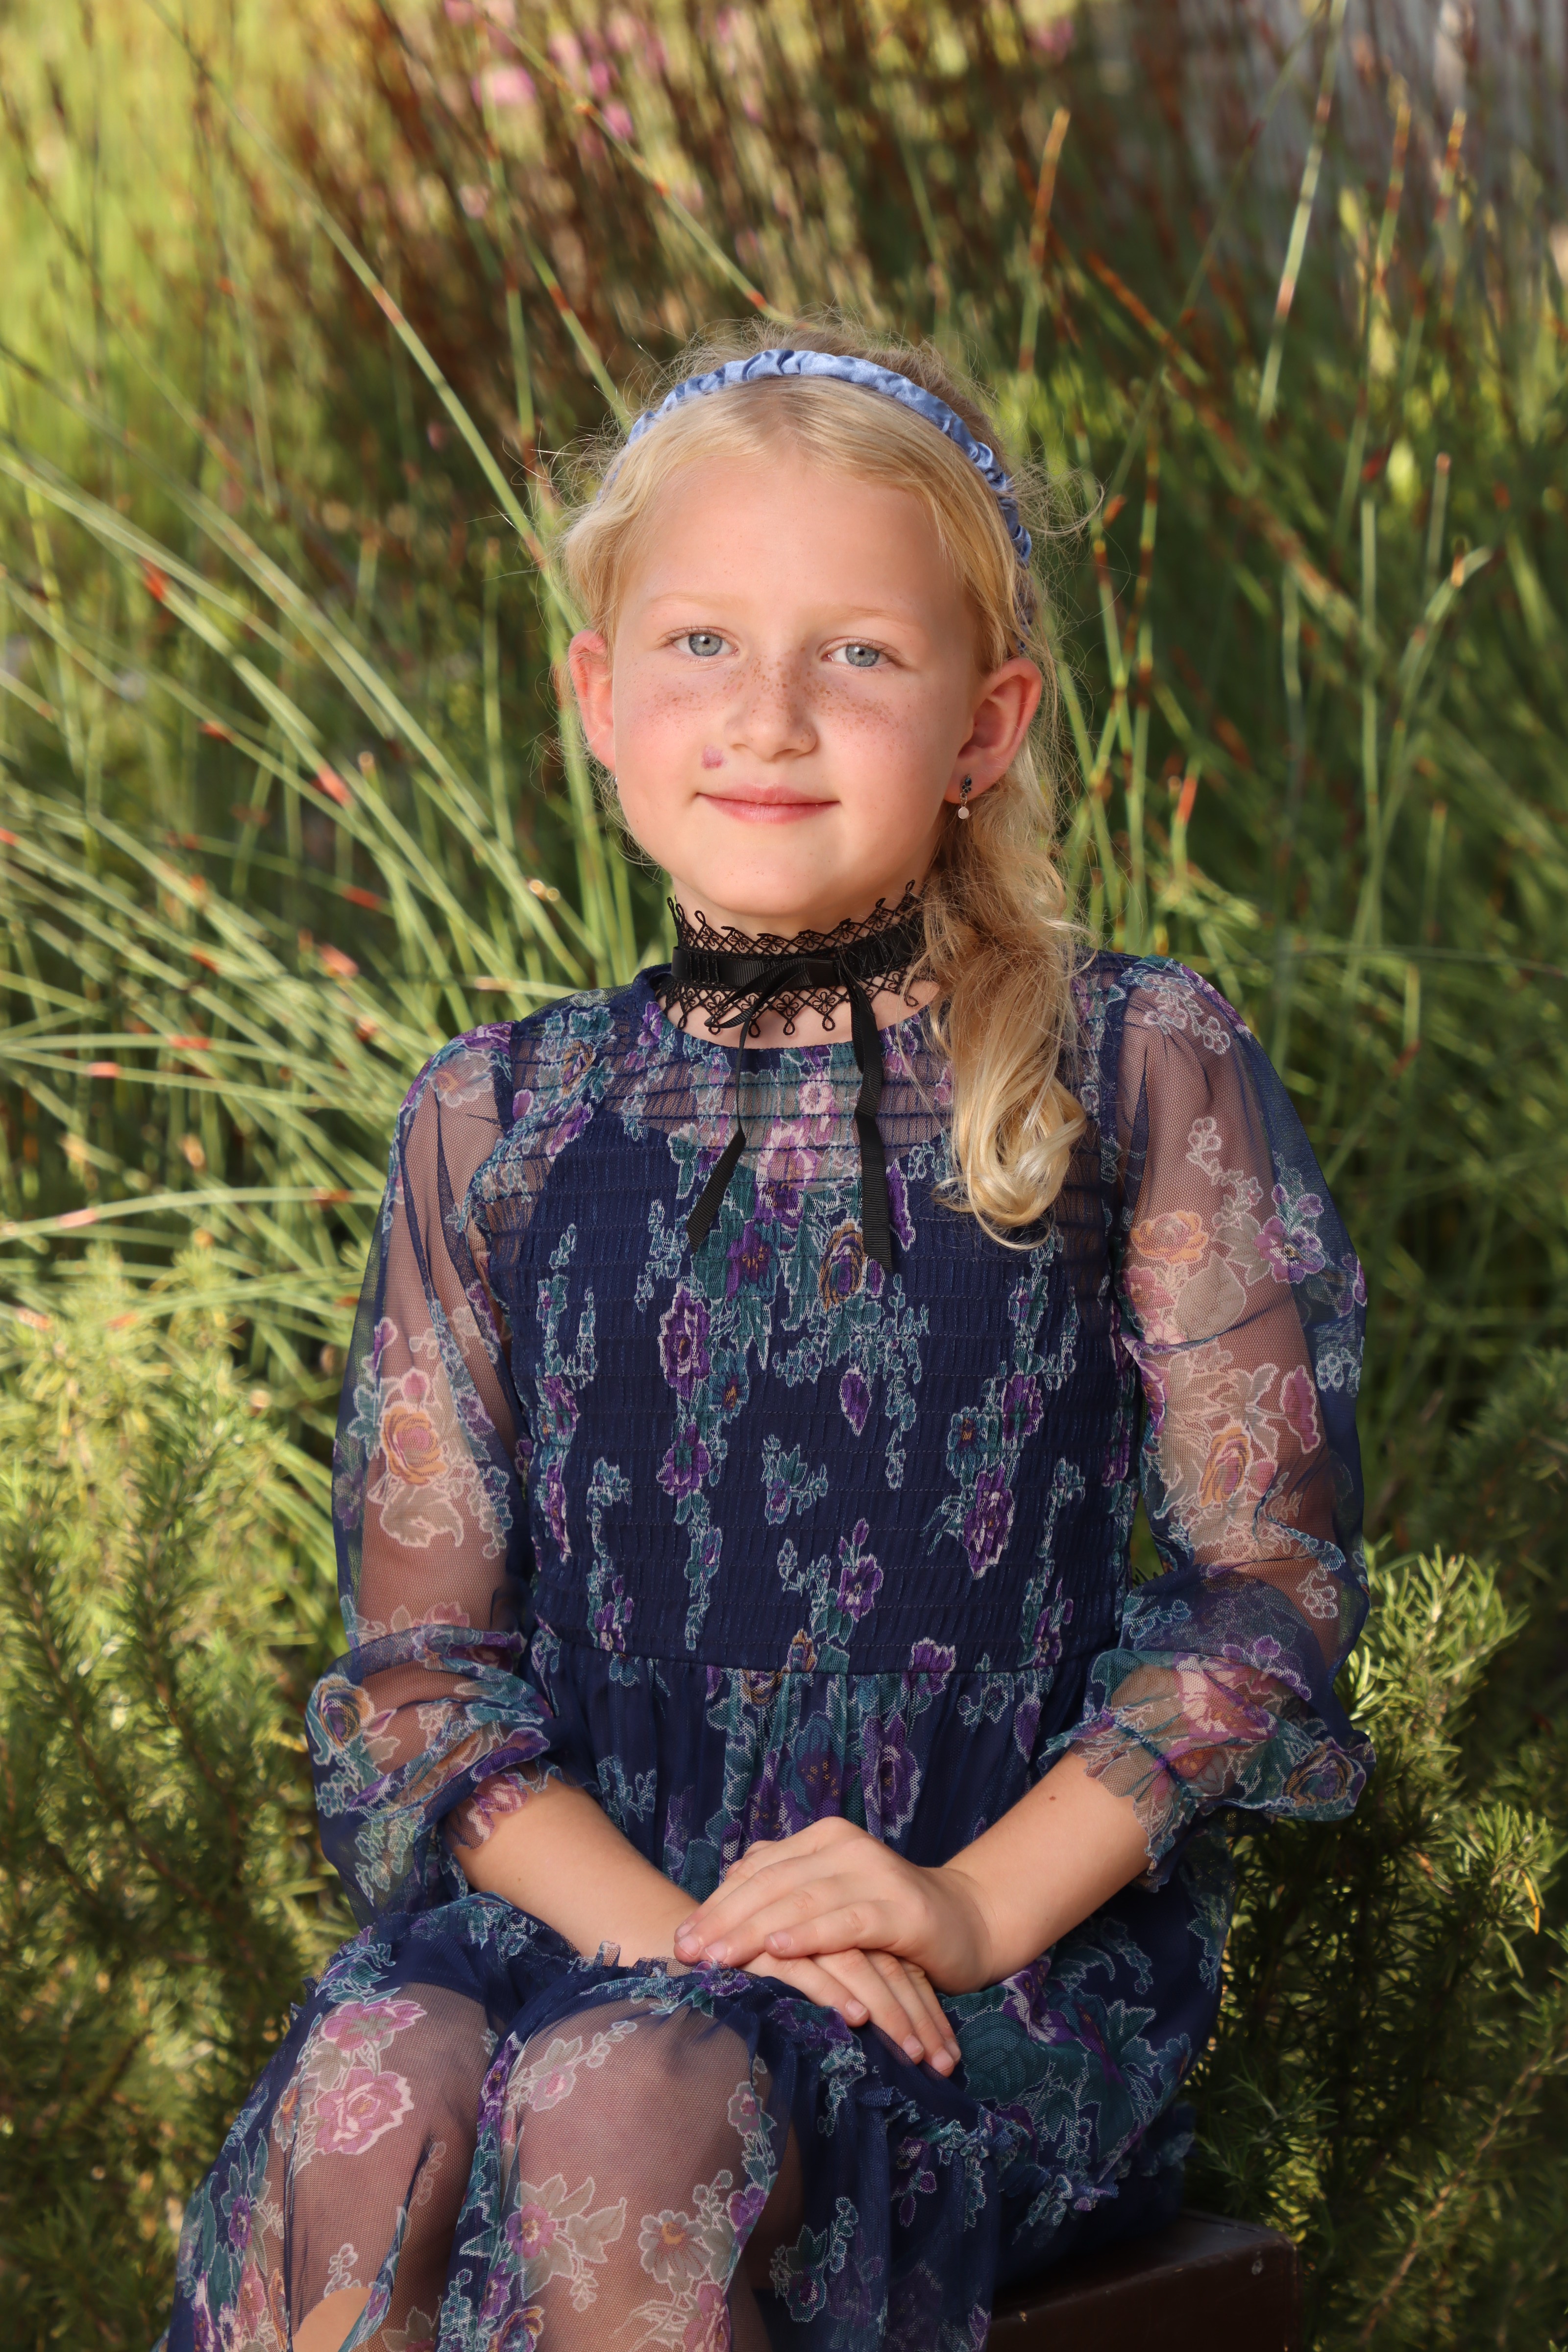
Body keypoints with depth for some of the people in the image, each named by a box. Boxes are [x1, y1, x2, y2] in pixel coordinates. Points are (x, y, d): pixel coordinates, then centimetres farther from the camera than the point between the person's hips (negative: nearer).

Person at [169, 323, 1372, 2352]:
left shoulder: (1139, 1078, 0)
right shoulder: (497, 1131, 8)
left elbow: (1270, 1577, -1)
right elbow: (421, 1653, 5)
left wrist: (981, 1908, -13)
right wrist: (668, 1928, -13)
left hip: (1027, 1916, -2)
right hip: (607, 1892, 3)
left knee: (621, 2110, -33)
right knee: (366, 2105, -31)